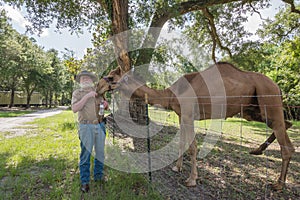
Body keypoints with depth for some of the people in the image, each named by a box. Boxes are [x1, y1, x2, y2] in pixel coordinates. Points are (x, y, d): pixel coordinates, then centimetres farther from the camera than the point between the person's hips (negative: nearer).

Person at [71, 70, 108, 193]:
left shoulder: (97, 91, 15)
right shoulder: (77, 93, 4)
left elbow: (105, 107, 22)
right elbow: (74, 109, -11)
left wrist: (105, 104, -2)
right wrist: (87, 96, -16)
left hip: (100, 125, 4)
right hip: (86, 127, -4)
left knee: (100, 153, 11)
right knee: (85, 154, -2)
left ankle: (98, 176, 26)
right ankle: (84, 182, 9)